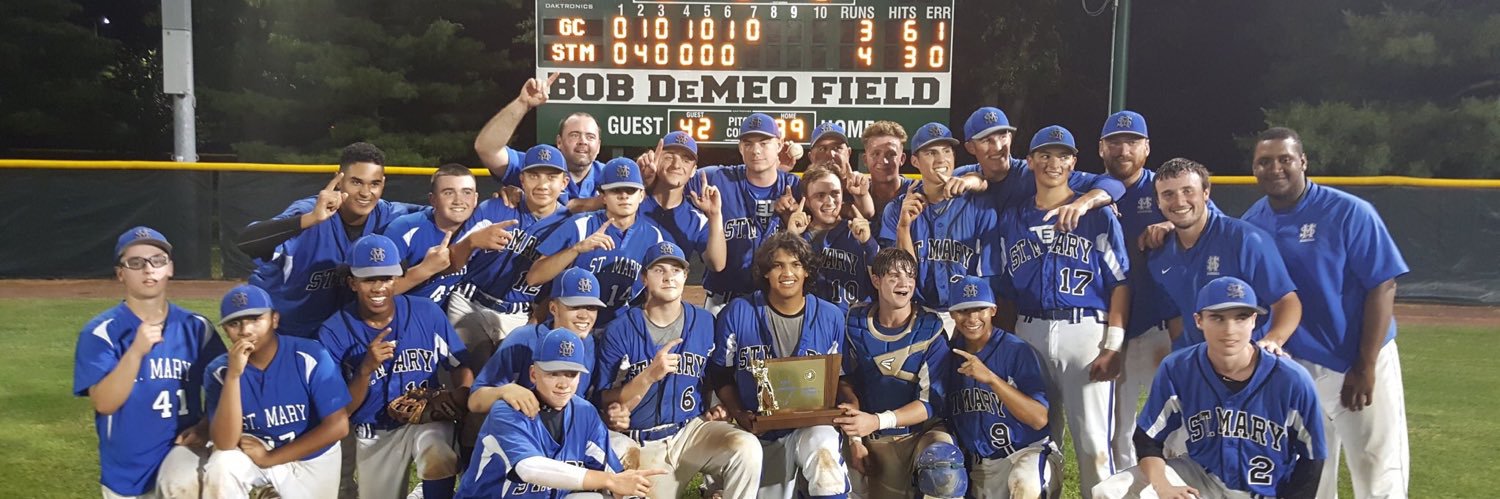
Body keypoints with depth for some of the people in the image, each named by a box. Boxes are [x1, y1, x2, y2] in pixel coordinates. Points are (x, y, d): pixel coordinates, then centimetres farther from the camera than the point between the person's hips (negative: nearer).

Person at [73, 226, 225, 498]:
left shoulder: (196, 327, 0)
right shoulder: (101, 331, -7)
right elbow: (104, 404, -16)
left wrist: (204, 428, -12)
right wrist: (137, 351, -28)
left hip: (181, 447, 0)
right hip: (125, 474, 0)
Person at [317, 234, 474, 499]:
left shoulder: (427, 313, -9)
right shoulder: (334, 332, -12)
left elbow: (460, 367, -2)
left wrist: (459, 395, -24)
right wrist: (367, 369, -28)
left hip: (427, 418, -1)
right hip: (375, 434, 2)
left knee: (438, 460, -33)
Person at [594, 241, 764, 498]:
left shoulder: (705, 323, 2)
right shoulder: (619, 331, -4)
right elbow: (608, 407, -7)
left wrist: (713, 409, -4)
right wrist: (649, 376, -22)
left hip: (694, 430, 1)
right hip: (641, 444, 0)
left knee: (747, 448, -25)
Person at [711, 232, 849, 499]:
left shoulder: (831, 317, 0)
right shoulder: (737, 313, -4)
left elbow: (839, 377, 8)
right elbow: (721, 374, 3)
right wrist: (739, 414, -12)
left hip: (813, 426, -1)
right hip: (760, 431, 2)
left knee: (823, 449, -35)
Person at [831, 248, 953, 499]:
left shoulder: (931, 329, -12)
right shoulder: (856, 322, -2)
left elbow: (932, 402, -15)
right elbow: (848, 382, 6)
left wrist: (877, 421, -27)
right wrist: (855, 439, -3)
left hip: (924, 431, -3)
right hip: (878, 440, 3)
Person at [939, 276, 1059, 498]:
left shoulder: (1017, 350, -13)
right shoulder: (951, 355, 3)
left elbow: (1039, 419, -22)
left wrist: (990, 378, -29)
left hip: (1029, 452, -5)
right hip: (979, 467, 6)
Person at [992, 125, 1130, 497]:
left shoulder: (1098, 215, 3)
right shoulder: (1012, 220, 13)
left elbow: (1120, 283, -2)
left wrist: (1112, 346, -11)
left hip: (1086, 332, -3)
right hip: (1029, 335, 3)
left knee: (1092, 440, -5)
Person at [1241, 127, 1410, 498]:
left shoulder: (1349, 213, -13)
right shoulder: (1250, 224, 0)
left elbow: (1382, 287, -14)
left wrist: (1365, 367, -16)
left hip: (1361, 364, -4)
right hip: (1293, 369, 4)